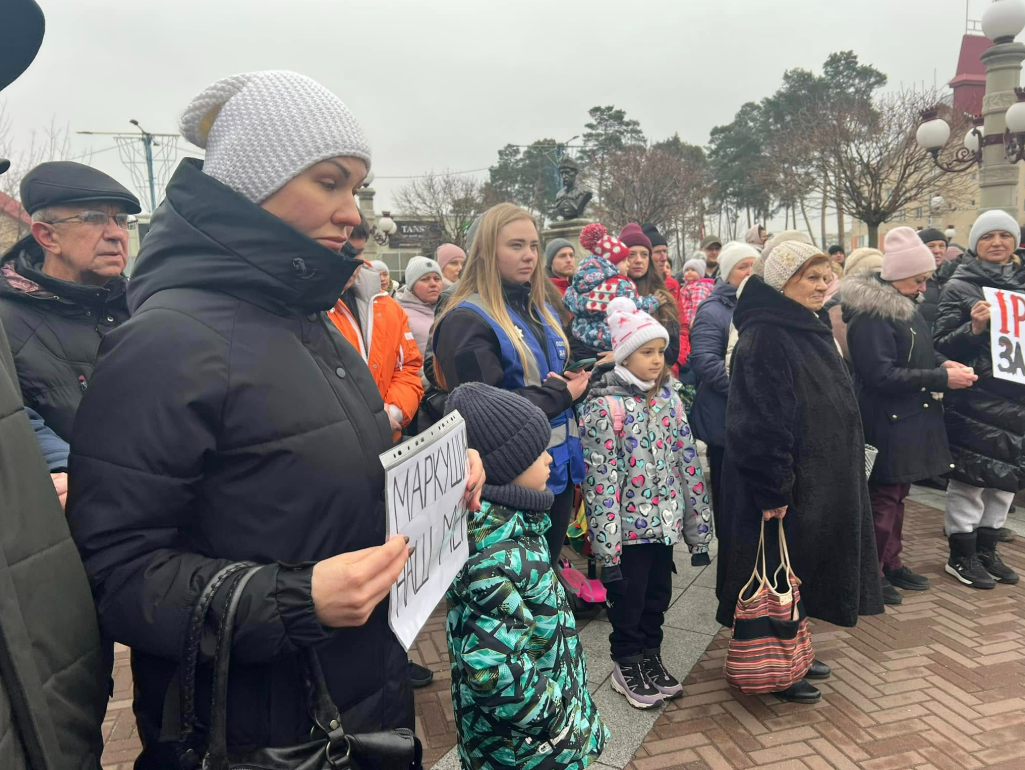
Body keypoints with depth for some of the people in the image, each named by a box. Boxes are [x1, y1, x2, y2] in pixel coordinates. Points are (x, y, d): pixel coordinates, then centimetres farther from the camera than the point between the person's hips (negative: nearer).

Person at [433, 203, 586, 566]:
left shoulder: (542, 311, 13)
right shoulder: (467, 321, -14)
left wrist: (577, 383, -1)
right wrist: (561, 395, -15)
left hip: (560, 465, 8)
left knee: (549, 565, 20)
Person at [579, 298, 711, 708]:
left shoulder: (668, 398, 3)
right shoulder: (605, 406, -16)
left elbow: (688, 461, 8)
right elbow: (601, 479, -18)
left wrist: (698, 525, 9)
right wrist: (607, 547, -19)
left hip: (664, 522, 6)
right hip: (629, 528, -5)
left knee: (658, 596, 19)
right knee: (628, 601, 10)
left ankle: (651, 657, 38)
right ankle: (627, 666, 30)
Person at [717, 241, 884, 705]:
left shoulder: (811, 331, 11)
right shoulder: (764, 337, -19)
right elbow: (759, 421, -24)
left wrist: (842, 477, 20)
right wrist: (772, 490, -24)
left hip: (820, 481, 10)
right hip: (784, 486, -9)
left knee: (802, 570, 19)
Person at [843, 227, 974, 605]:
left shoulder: (906, 306, 10)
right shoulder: (870, 315, -21)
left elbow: (921, 350, 22)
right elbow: (882, 374, -24)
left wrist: (942, 363, 1)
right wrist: (941, 379, -22)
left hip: (910, 418, 9)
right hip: (886, 422, -9)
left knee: (897, 493, 18)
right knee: (884, 497, 1)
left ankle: (892, 563, 32)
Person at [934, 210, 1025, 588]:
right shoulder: (959, 287, -5)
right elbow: (940, 346, -9)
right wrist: (973, 328, -24)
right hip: (974, 400, -6)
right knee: (970, 478, -1)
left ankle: (987, 550, 27)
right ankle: (961, 556, 12)